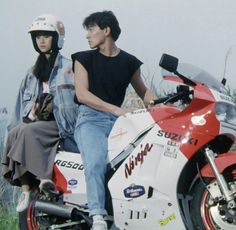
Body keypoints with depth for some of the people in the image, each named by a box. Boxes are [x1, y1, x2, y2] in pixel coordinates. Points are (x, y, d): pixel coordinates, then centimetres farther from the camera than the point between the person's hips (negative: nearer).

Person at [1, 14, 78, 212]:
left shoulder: (67, 67, 3)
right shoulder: (33, 71, 22)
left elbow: (72, 98, -6)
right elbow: (24, 102, 18)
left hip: (59, 123, -5)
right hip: (33, 121, 6)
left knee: (27, 132, -32)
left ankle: (45, 178, -31)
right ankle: (25, 187, -27)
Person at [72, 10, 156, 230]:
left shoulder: (129, 62, 17)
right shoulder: (84, 59, 11)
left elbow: (143, 91, 28)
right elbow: (82, 94, -1)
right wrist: (116, 109, -13)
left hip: (119, 120, 3)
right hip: (90, 119, -2)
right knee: (96, 161, -32)